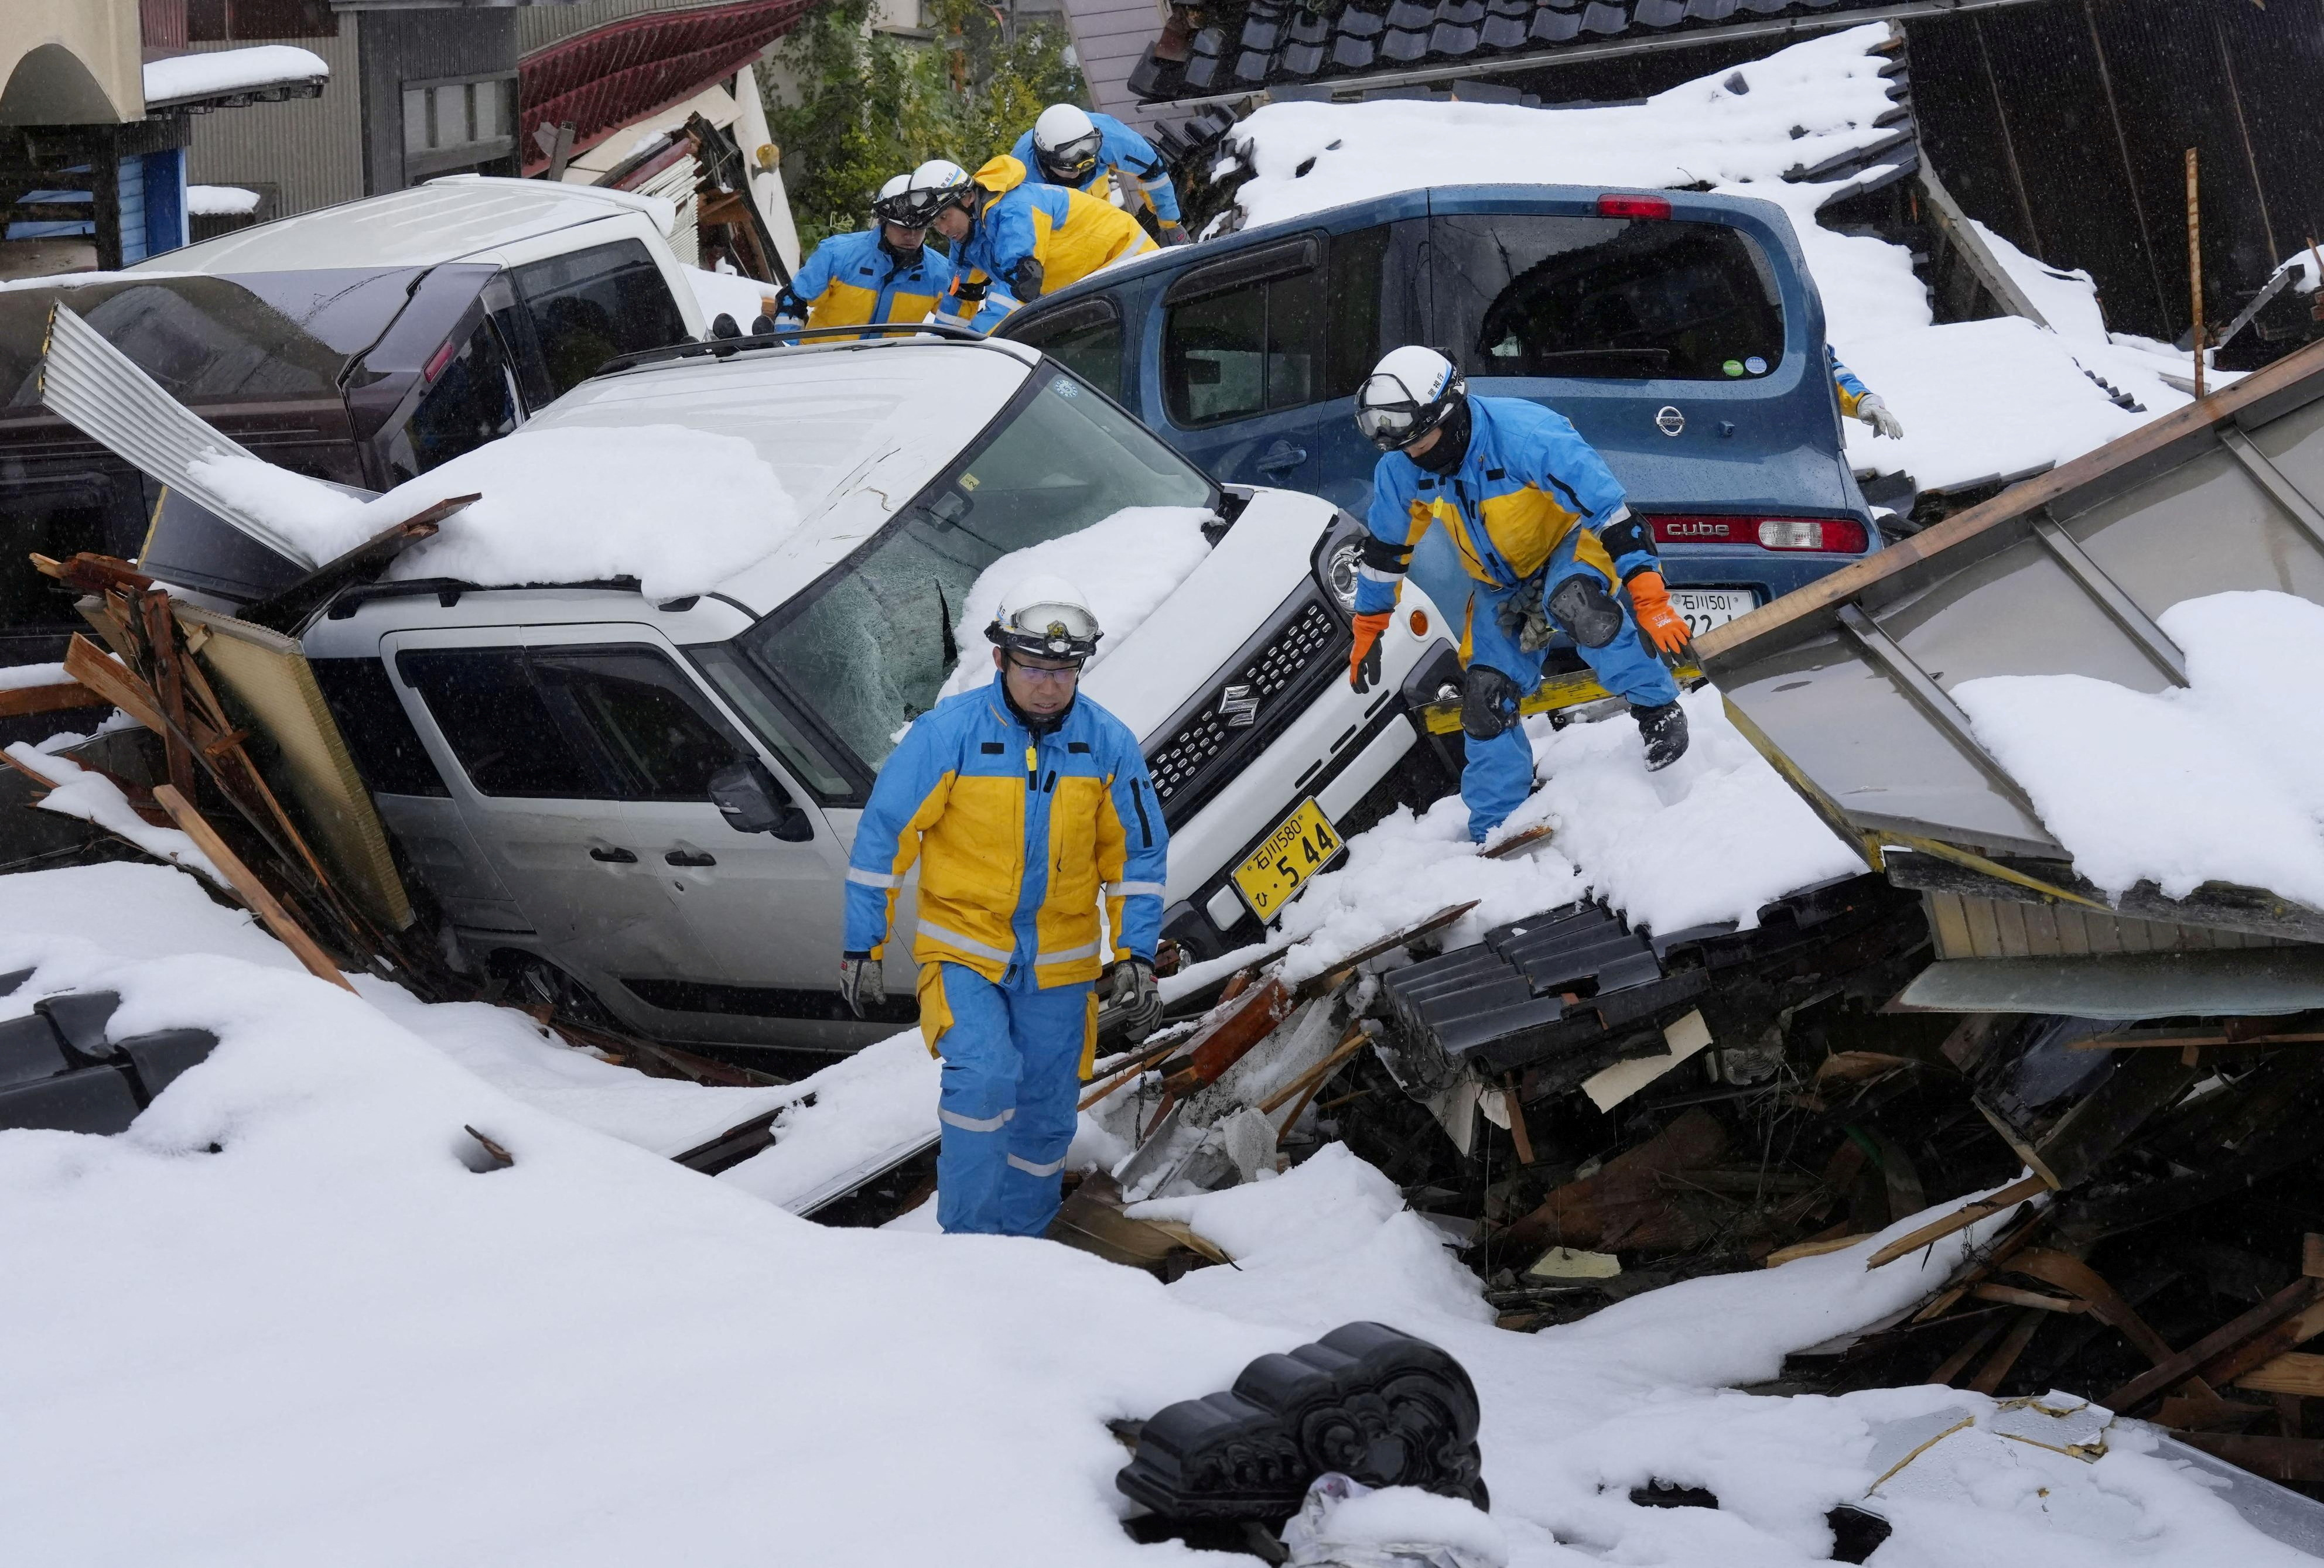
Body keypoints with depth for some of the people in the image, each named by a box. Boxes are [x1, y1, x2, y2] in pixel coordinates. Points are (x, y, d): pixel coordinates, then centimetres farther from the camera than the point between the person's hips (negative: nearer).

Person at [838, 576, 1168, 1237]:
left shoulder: (1109, 743, -4)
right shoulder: (947, 732, -13)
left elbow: (1138, 855, 6)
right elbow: (883, 836, -7)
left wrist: (1135, 956, -1)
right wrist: (862, 948, -5)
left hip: (1059, 967, 3)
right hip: (963, 953, -3)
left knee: (1044, 1116, 10)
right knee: (984, 1077, -24)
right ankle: (967, 1236, -12)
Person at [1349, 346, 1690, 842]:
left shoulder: (1525, 436, -34)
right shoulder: (1400, 469, -15)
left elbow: (1609, 509, -32)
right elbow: (1386, 548, 5)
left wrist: (1650, 601, -35)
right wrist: (1367, 631, 10)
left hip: (1573, 543, -6)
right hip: (1501, 585, 6)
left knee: (1572, 600, -39)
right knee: (1485, 699, -6)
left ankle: (1658, 708, -21)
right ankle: (1493, 832, 8)